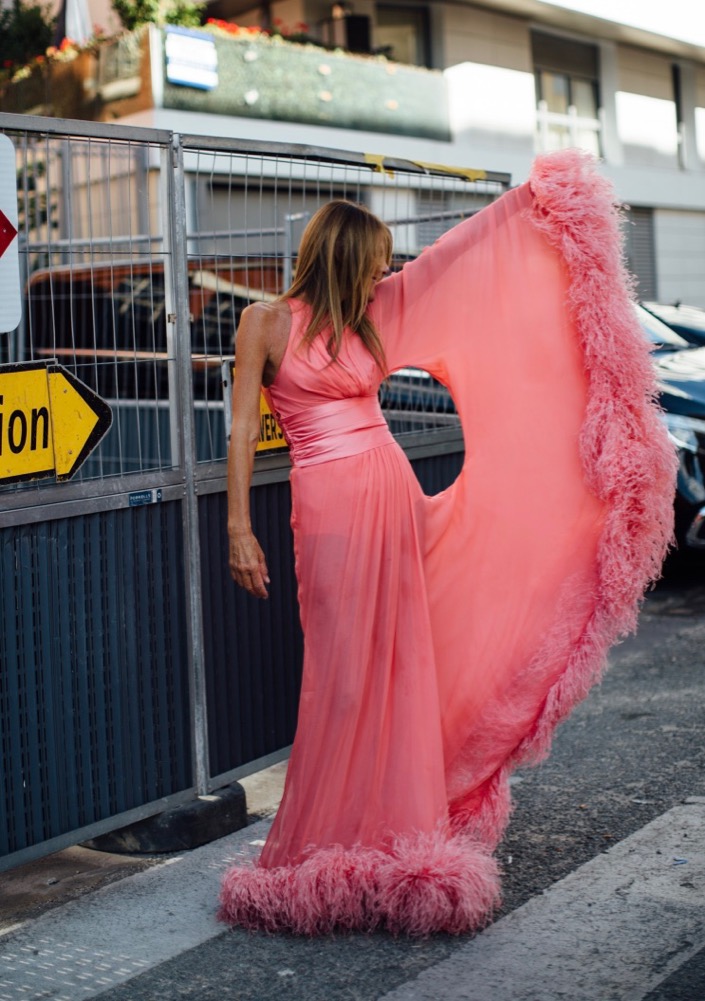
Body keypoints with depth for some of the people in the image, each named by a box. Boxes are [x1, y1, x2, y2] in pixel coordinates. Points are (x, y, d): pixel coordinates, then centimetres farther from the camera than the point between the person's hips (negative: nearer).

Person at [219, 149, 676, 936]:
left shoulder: (367, 316, 12)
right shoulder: (268, 321, -2)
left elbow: (455, 259, 16)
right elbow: (242, 429, -5)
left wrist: (529, 196, 17)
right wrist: (239, 528, -11)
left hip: (393, 493, 6)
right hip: (330, 502, -6)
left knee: (398, 662, 8)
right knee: (345, 670, -2)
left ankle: (392, 827, 22)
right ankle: (331, 845, 12)